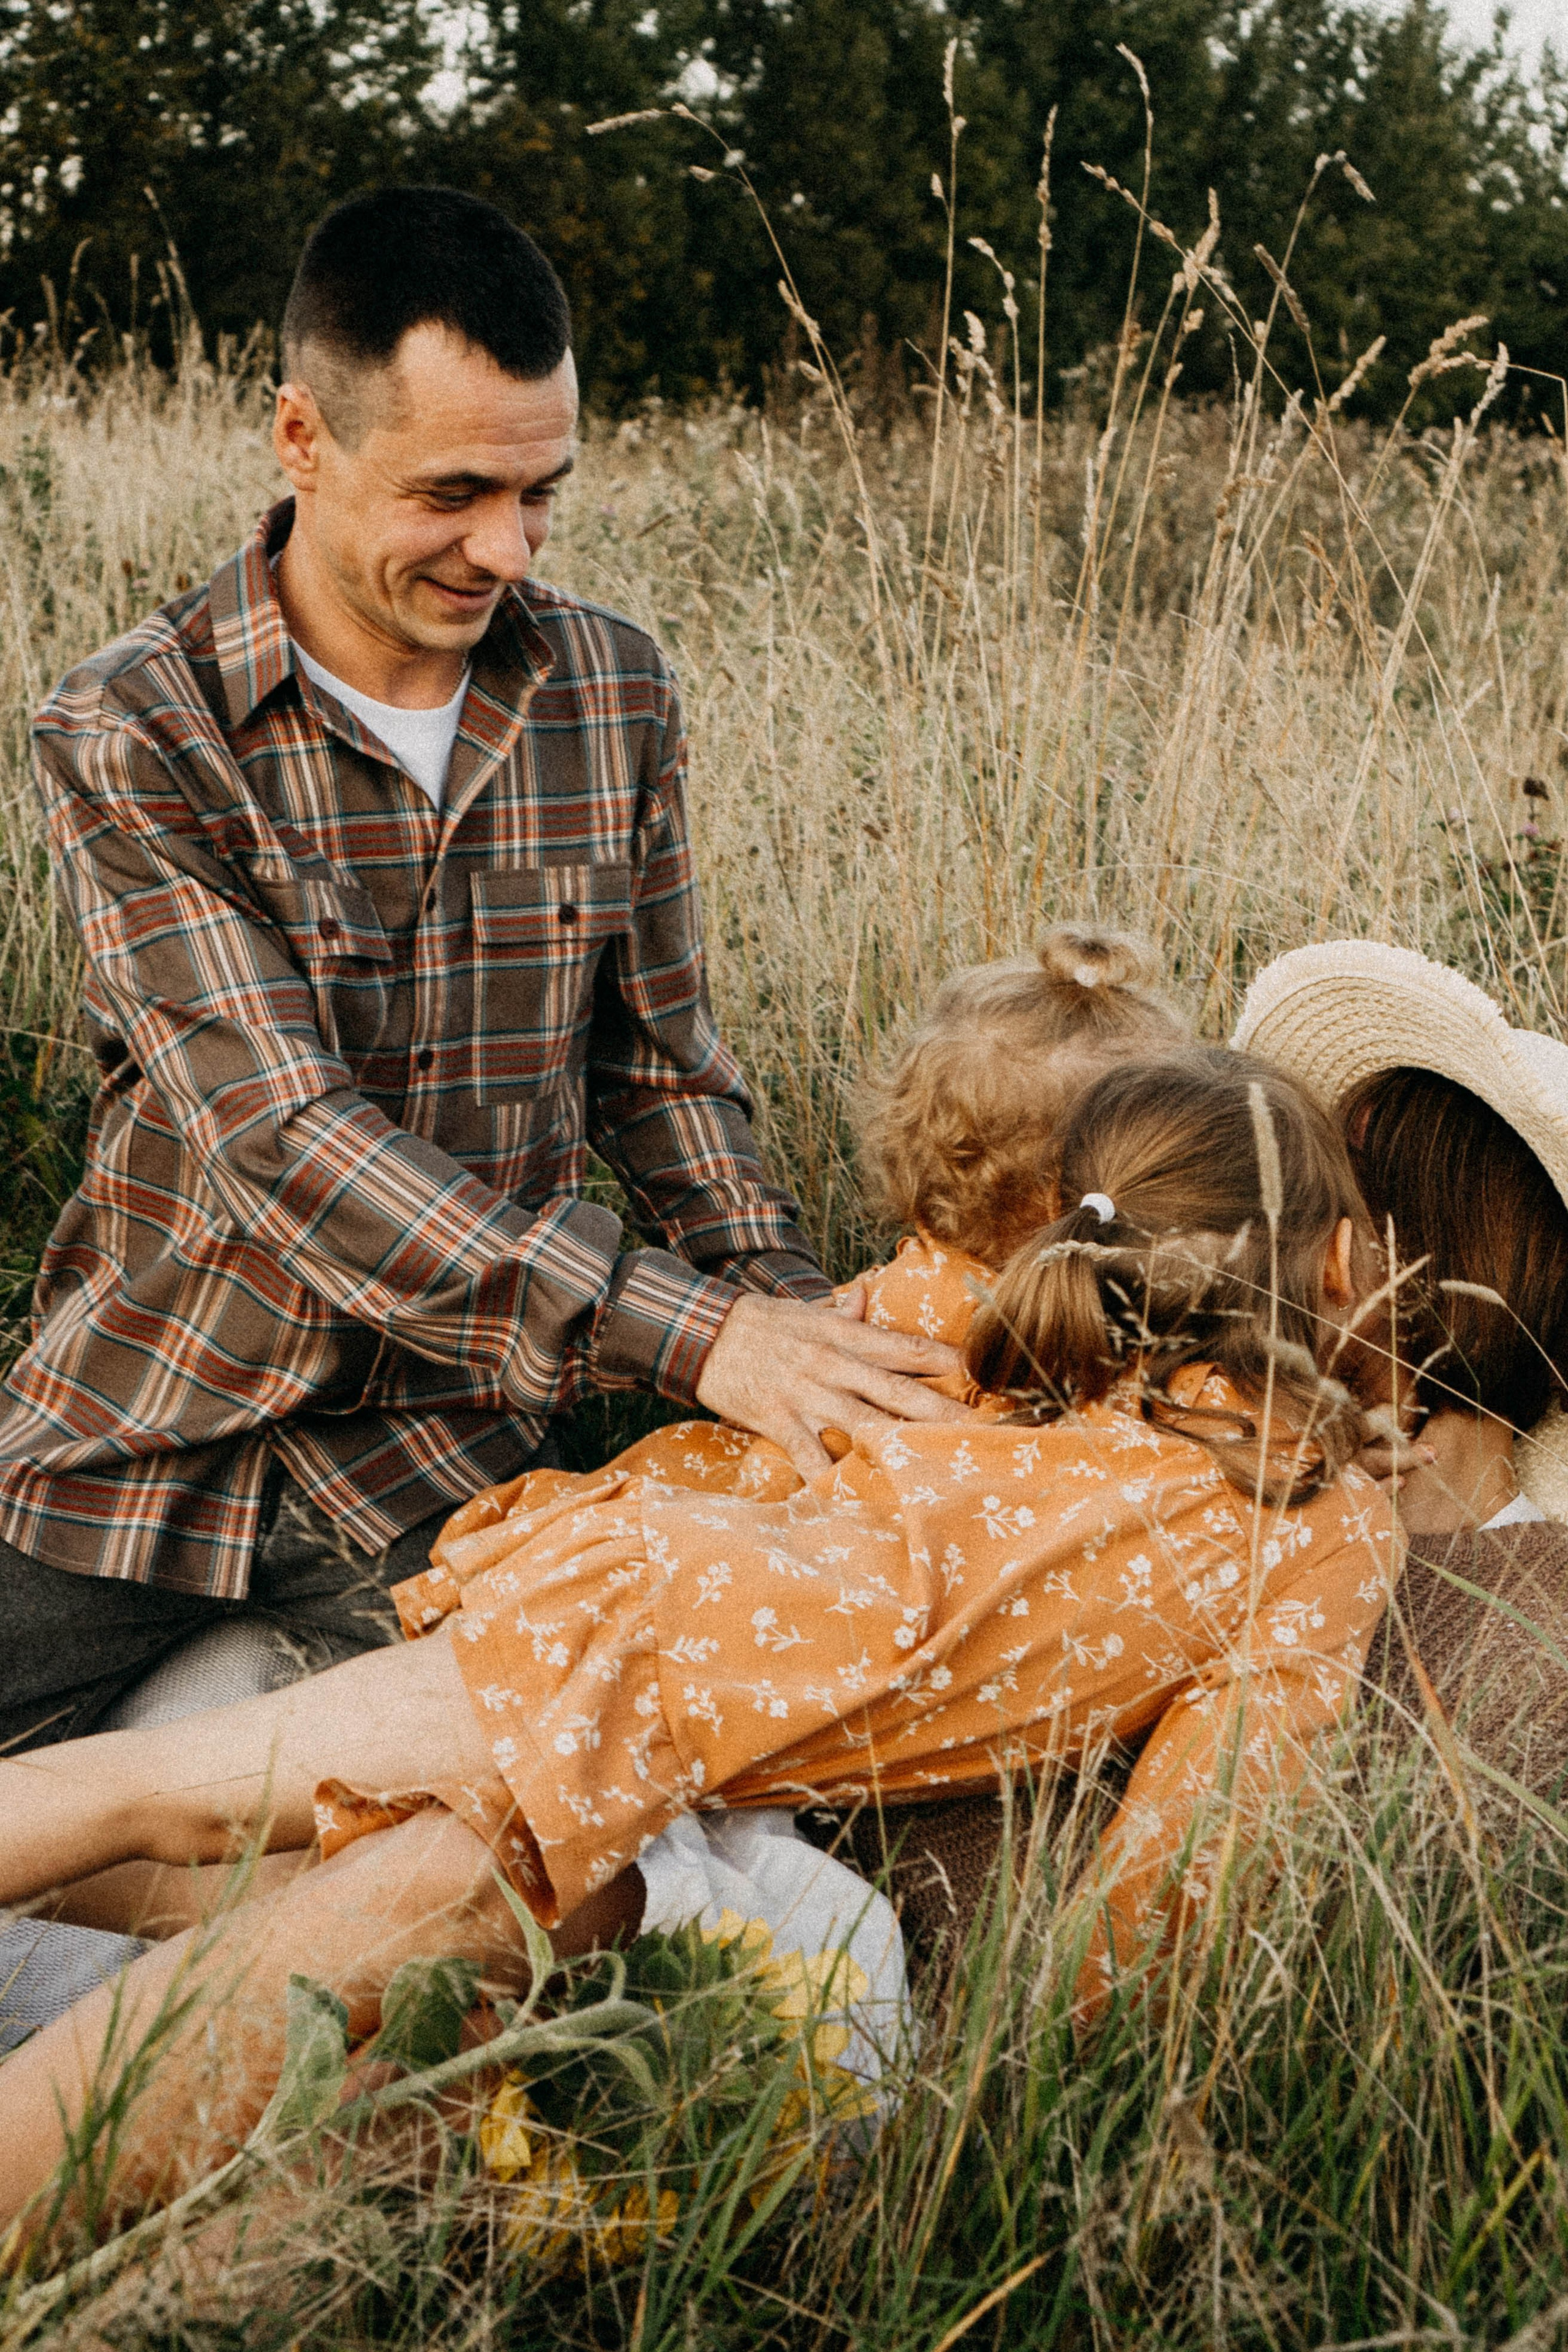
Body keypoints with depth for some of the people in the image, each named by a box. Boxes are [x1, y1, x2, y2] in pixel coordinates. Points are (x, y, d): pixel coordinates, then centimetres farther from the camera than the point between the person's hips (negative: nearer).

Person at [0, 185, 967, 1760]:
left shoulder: (611, 695, -1)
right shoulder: (131, 737, -15)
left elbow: (661, 1064, 8)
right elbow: (287, 1138, -24)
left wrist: (784, 1311, -8)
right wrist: (684, 1332, -31)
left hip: (438, 1452, 3)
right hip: (140, 1435, -2)